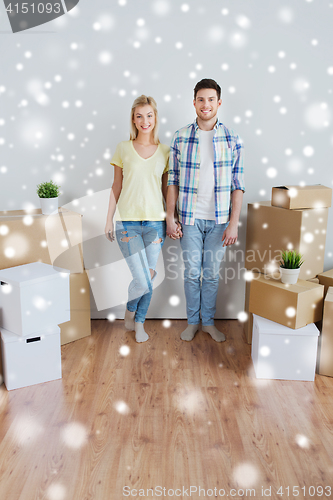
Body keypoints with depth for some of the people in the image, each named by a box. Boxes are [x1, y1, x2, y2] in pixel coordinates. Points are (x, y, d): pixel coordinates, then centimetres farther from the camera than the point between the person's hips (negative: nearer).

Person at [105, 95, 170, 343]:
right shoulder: (123, 148, 2)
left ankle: (139, 322, 30)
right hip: (128, 222, -2)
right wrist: (109, 219, 6)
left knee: (149, 277, 7)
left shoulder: (165, 151, 6)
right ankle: (130, 311, 26)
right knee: (142, 281, -7)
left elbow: (166, 188, 11)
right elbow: (116, 187, 6)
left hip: (155, 222, 2)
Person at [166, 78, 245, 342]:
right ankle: (193, 321, 27)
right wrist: (170, 218, -2)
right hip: (190, 218, 0)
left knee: (212, 274, 10)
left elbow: (237, 185, -2)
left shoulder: (232, 139, -1)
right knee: (192, 272, 9)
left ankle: (209, 321, 28)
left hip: (219, 219, 0)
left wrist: (234, 223, -7)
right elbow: (173, 181, 3)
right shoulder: (181, 137, 1)